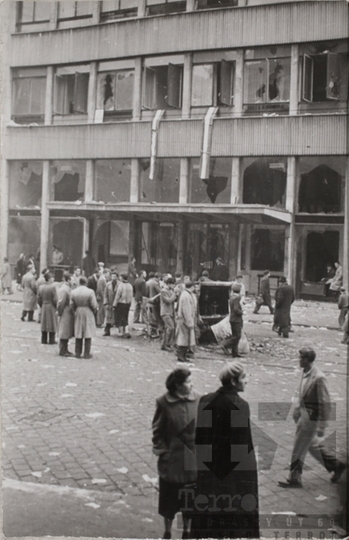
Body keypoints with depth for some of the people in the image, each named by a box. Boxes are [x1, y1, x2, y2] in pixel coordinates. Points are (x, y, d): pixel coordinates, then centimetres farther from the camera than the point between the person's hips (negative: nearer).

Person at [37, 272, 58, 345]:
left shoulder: (41, 287, 1)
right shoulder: (53, 287, -16)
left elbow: (39, 300, 4)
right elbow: (55, 299, -16)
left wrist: (42, 306, 17)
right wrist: (57, 307, -2)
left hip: (44, 307, 5)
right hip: (51, 307, -5)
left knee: (44, 324, 13)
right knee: (52, 324, 3)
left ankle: (44, 340, 17)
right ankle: (51, 340, 7)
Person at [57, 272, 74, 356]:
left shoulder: (68, 288, 12)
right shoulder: (64, 289, -19)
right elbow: (61, 302, -18)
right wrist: (60, 312, -11)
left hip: (69, 314, 10)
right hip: (66, 313, -10)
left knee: (67, 333, 15)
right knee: (64, 333, -2)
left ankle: (64, 350, 23)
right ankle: (62, 351, 4)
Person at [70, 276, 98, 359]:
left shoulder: (73, 292, -3)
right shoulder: (90, 292, -14)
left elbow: (72, 305, 0)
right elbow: (94, 305, -11)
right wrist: (95, 311, 9)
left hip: (78, 314, 3)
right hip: (88, 313, -3)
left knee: (78, 334, 12)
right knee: (88, 335, 4)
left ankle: (78, 353, 16)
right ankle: (87, 353, 6)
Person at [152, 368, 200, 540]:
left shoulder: (197, 399, -7)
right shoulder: (164, 403, -13)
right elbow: (157, 430, -3)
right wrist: (161, 449, -8)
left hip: (193, 459, 2)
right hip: (171, 459, -2)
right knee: (169, 498, 12)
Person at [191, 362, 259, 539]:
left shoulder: (206, 401, -4)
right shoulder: (240, 405, -19)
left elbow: (199, 436, 1)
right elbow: (245, 444, -16)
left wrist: (203, 463, 11)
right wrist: (250, 471, -5)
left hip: (209, 469, 5)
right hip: (234, 469, -5)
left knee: (208, 509, 17)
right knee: (235, 511, 11)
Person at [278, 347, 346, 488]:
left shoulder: (318, 378, -25)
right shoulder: (305, 373, 1)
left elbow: (325, 404, -21)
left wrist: (321, 426, -18)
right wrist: (297, 408, 17)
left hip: (310, 419, -9)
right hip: (303, 415, 9)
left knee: (298, 450, 4)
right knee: (312, 444, 22)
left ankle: (294, 479, 21)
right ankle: (336, 465, 38)